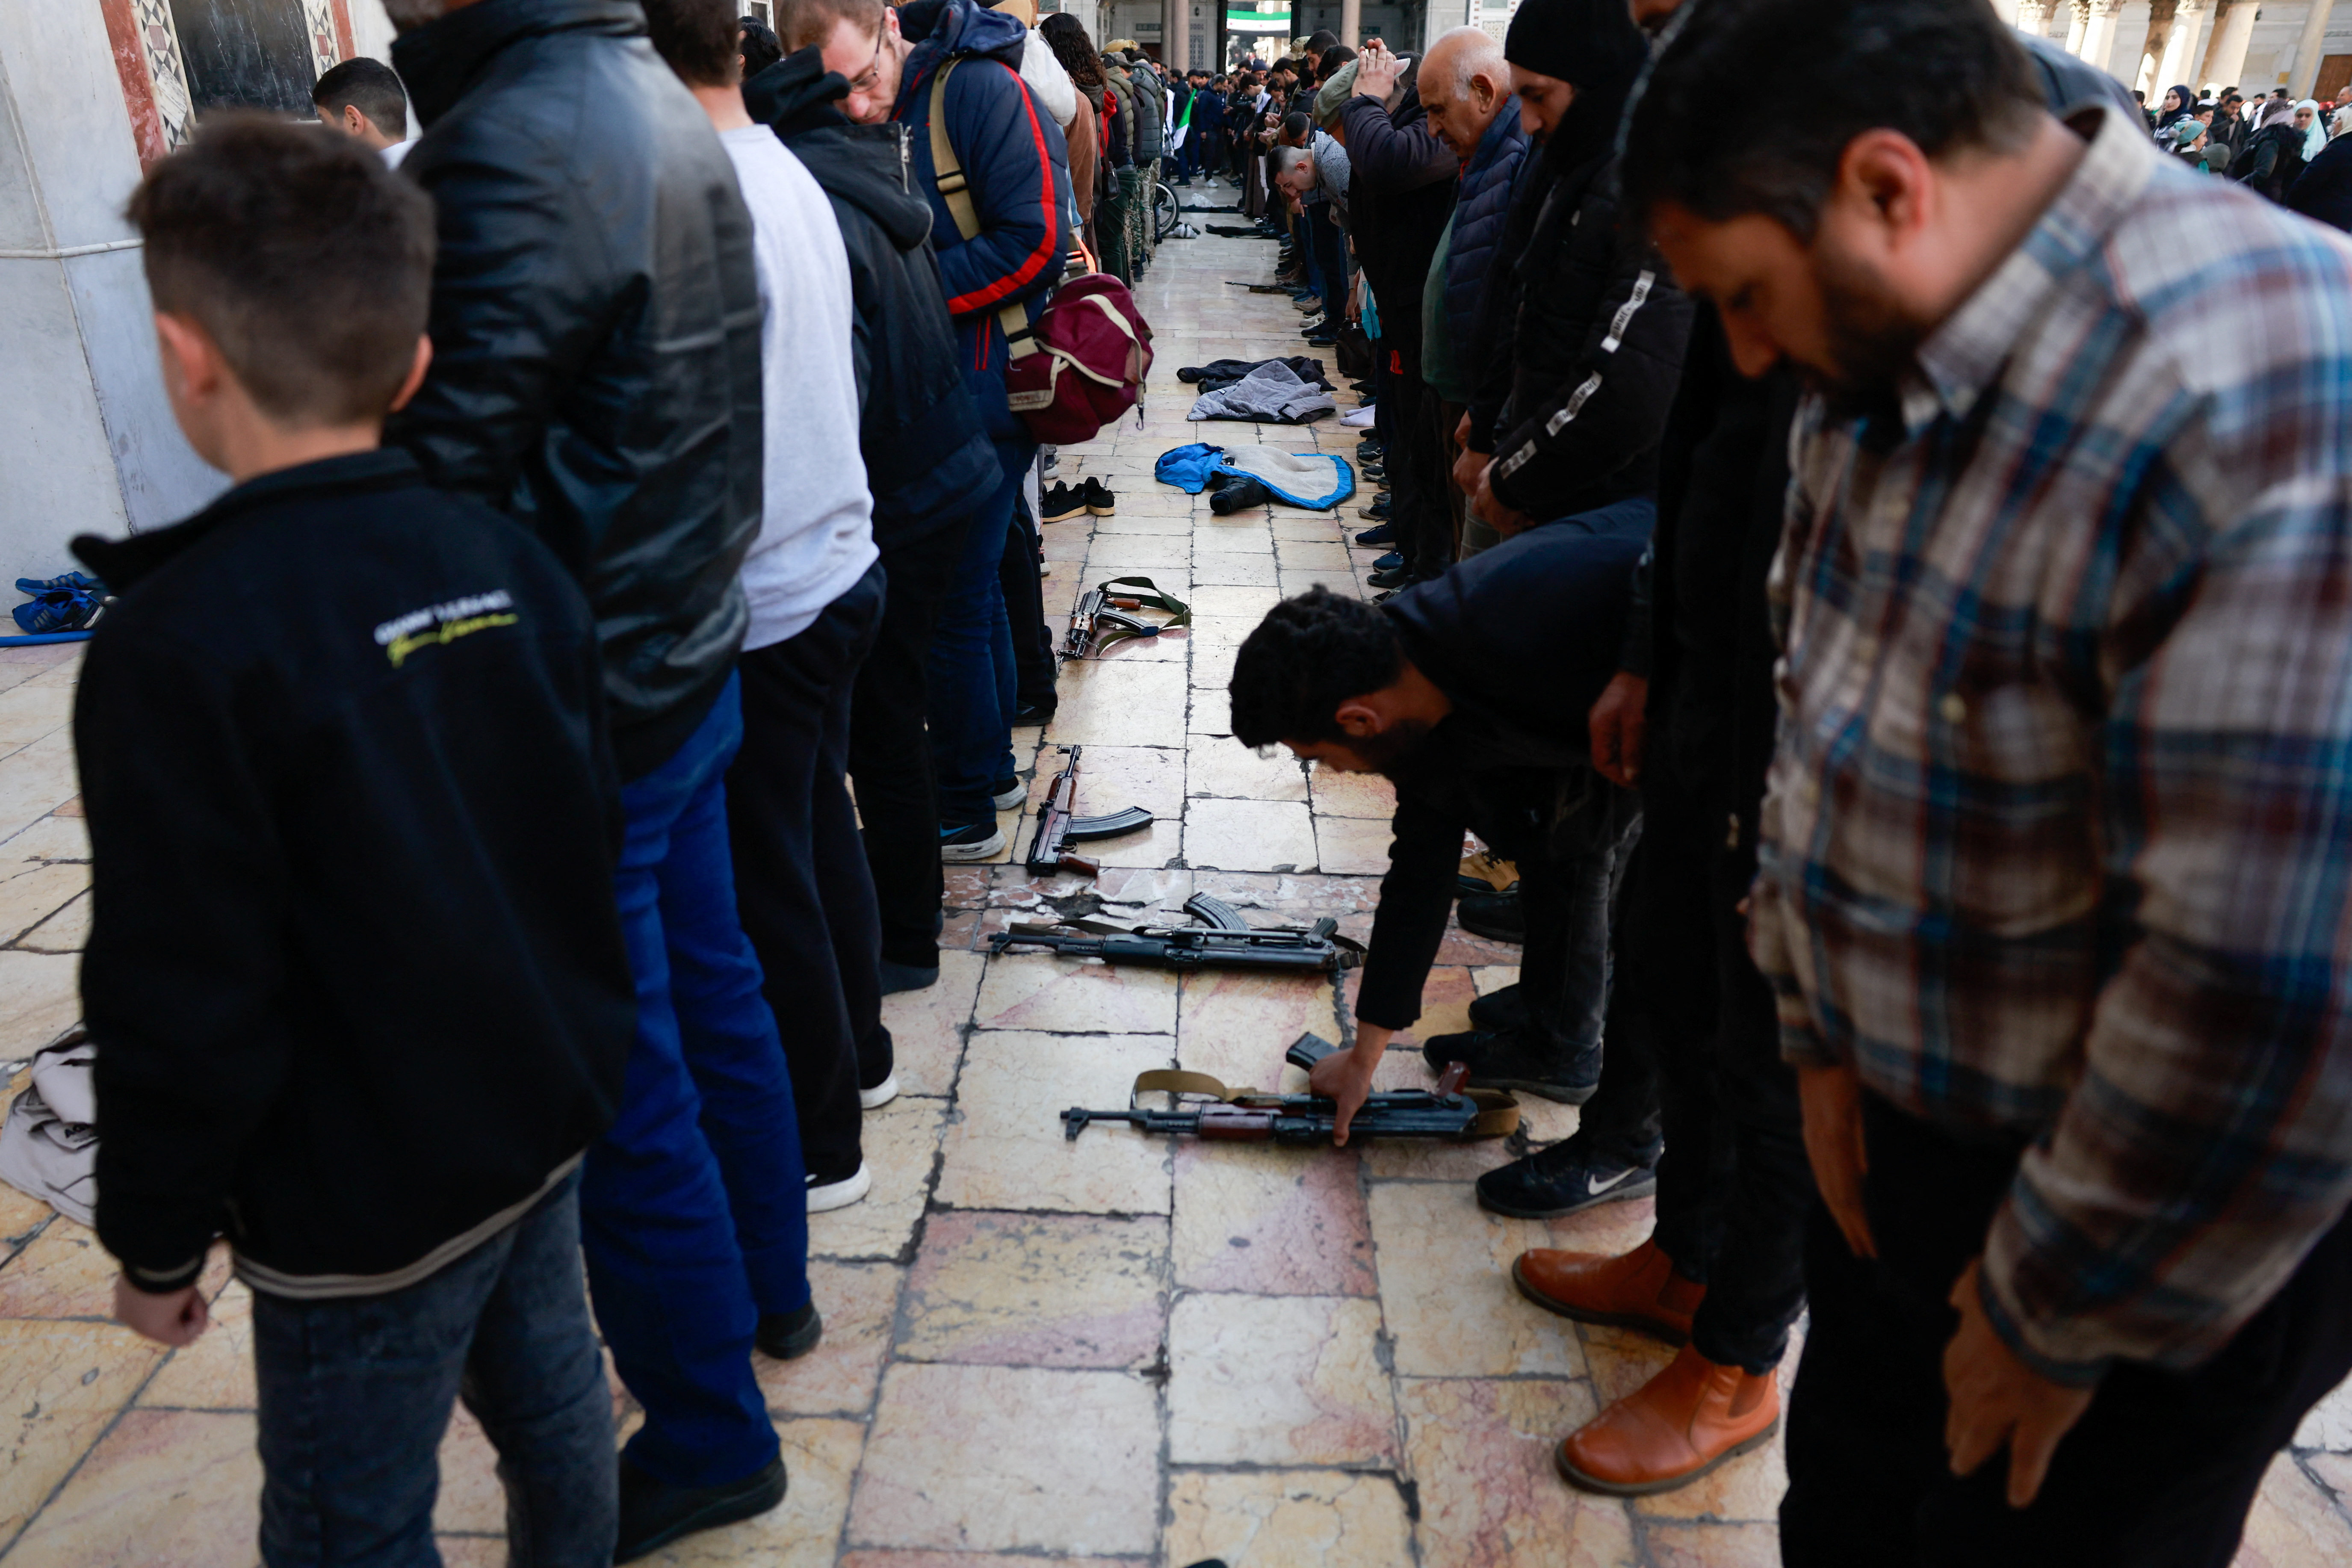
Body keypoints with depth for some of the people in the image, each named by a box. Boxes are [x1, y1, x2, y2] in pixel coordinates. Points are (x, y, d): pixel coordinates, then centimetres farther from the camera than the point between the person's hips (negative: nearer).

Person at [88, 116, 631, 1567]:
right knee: (552, 1398, 24)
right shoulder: (508, 558, -4)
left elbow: (185, 999, -18)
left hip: (364, 1203, -6)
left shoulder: (185, 641, -23)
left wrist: (158, 1238, -2)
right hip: (549, 1115, 6)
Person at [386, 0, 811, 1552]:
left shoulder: (504, 161, -24)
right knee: (712, 995, 23)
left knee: (622, 1096, 6)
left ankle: (710, 1436, 27)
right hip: (693, 661, 9)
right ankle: (769, 1289, 45)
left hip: (578, 719, -9)